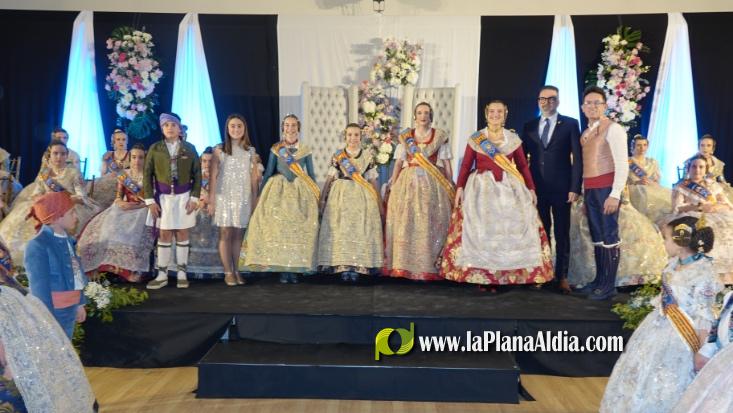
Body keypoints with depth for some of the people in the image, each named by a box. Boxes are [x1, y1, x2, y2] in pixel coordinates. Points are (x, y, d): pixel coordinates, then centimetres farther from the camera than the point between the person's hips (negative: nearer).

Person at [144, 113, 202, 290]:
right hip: (163, 196, 0)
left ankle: (181, 273, 12)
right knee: (164, 235, 3)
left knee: (182, 234, 5)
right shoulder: (155, 148, 1)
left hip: (183, 196, 0)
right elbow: (147, 175, 1)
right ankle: (162, 275, 9)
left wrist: (194, 198, -6)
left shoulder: (189, 148, 1)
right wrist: (150, 200, -6)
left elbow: (197, 174, 2)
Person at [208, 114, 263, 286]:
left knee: (239, 235, 4)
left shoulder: (250, 151, 7)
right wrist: (211, 200, -5)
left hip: (243, 198, 2)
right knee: (225, 234, -2)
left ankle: (236, 271, 11)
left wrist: (255, 200, 4)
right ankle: (228, 272, 4)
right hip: (224, 197, -2)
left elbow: (254, 178, 7)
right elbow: (213, 177, -1)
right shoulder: (219, 151, 0)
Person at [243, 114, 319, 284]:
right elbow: (268, 173, 8)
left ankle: (295, 269, 5)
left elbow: (311, 175, 11)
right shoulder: (275, 149, 6)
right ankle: (282, 269, 3)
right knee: (279, 228, -5)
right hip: (279, 191, 0)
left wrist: (316, 195, 9)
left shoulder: (305, 150, 7)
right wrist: (263, 194, 4)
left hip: (301, 192, 1)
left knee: (299, 229, -3)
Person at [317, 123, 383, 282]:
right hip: (341, 195, 0)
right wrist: (322, 198, 1)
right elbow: (329, 179, 7)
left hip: (363, 197, 0)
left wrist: (379, 203, 11)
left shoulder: (368, 156, 9)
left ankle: (357, 267, -1)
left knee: (360, 229, -5)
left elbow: (373, 180, 11)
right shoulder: (337, 155, 7)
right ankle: (343, 266, 0)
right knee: (341, 229, -5)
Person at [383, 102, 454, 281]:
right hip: (408, 183, 1)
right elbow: (398, 163, 8)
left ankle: (429, 267, 1)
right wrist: (392, 186, 0)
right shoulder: (405, 136, 11)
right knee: (406, 223, -3)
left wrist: (451, 188, 2)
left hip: (433, 184, -1)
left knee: (430, 225, -5)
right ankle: (405, 266, 2)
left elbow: (446, 164, 7)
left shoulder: (440, 136, 8)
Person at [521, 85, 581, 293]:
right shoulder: (529, 126, 9)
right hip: (537, 188, 2)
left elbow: (577, 157, -4)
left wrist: (575, 188, -11)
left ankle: (561, 276, 14)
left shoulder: (570, 124, 1)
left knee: (562, 234, 6)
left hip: (561, 188, -2)